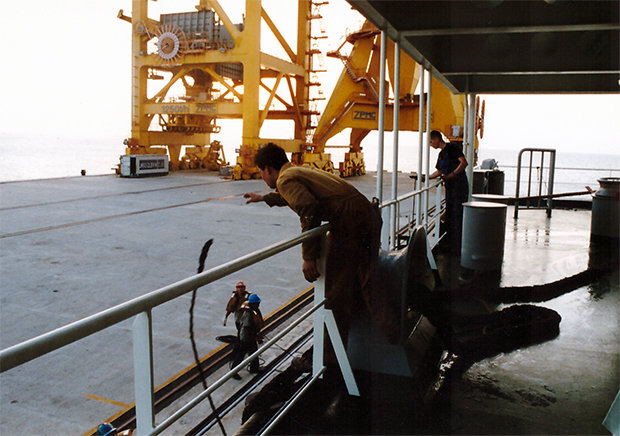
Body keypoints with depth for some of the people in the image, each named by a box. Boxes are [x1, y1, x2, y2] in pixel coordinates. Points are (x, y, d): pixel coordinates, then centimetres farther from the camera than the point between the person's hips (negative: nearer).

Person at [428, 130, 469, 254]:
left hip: (459, 186, -9)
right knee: (449, 217, 9)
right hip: (450, 188, 9)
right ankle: (451, 246, 17)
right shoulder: (441, 154, 18)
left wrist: (451, 175, -21)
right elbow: (439, 172, 27)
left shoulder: (452, 147, -7)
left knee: (457, 216, -8)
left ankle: (458, 248, -5)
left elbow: (464, 163, -17)